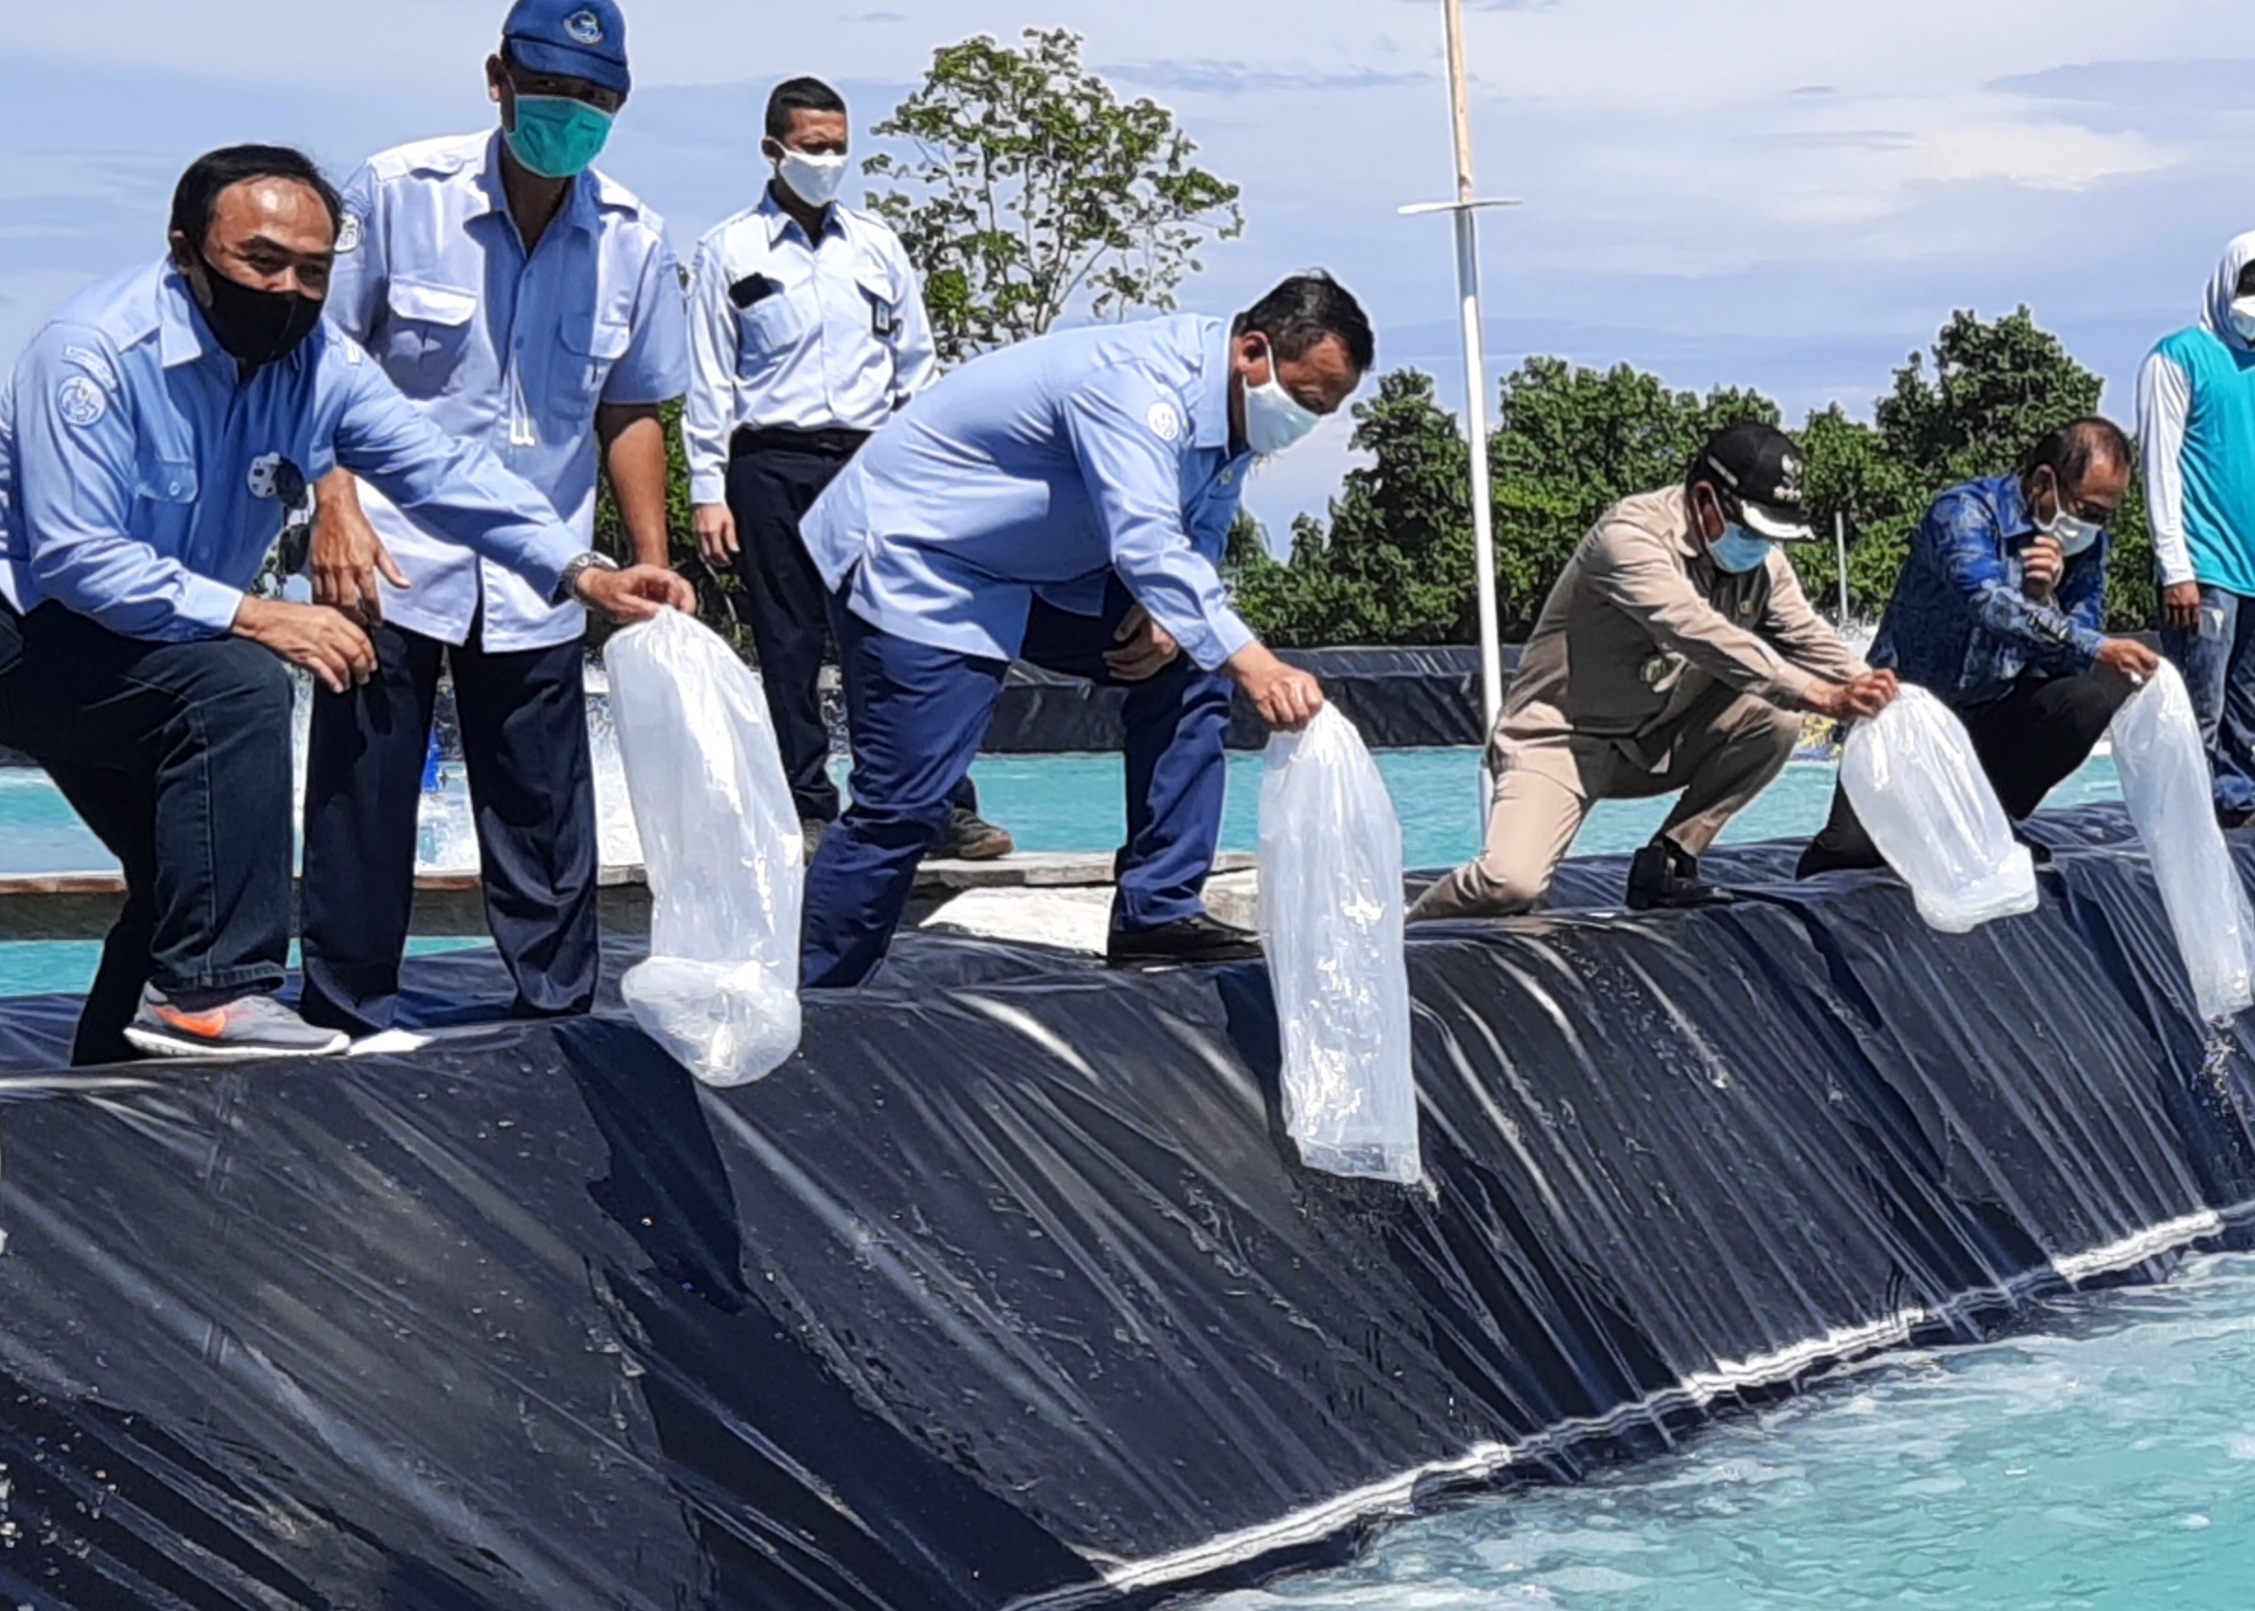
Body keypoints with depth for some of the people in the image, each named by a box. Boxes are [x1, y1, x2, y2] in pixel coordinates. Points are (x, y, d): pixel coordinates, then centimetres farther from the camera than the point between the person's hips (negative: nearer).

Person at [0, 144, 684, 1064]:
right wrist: (254, 618, -34)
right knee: (237, 684, -29)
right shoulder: (97, 354, -26)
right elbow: (76, 560, -31)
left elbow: (441, 469, -13)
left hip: (152, 656, 8)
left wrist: (580, 574, -26)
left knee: (191, 869, 11)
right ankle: (209, 997, -26)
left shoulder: (320, 362, -6)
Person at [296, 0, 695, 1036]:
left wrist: (652, 561, 7)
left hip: (537, 585, 2)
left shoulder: (633, 239, 0)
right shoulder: (399, 193, -8)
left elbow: (630, 409, 10)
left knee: (545, 822, 6)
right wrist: (336, 509, -14)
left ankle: (559, 1019, 18)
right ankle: (347, 1030, 12)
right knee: (362, 805, 1)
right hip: (390, 562, -2)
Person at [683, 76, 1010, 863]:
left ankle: (947, 808, -3)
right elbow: (709, 382, 3)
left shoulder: (877, 245, 12)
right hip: (773, 467, -2)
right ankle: (810, 811, 8)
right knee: (790, 649, 1)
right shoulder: (730, 253, 4)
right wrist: (708, 492, -3)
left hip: (871, 461, 2)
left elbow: (916, 363, 17)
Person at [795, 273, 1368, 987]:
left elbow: (1198, 540, 11)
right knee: (907, 805, -14)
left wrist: (1171, 615, -13)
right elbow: (1145, 544, -44)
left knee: (1187, 665, -2)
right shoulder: (1139, 388, -30)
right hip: (912, 554, -9)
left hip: (1039, 567, 9)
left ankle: (1158, 913, 1)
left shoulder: (1228, 408, 0)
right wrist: (1255, 666, -55)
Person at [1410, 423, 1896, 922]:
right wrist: (1823, 697, -42)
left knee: (1774, 720, -16)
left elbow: (1808, 639, 0)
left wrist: (1868, 690, -22)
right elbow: (1702, 637, -36)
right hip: (1562, 737, -7)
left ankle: (1666, 862, -4)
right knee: (1512, 882, -29)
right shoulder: (1631, 535, -24)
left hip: (1656, 744, 7)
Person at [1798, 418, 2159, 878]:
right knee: (1855, 848, -25)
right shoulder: (1967, 512, -17)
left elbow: (2076, 657, -6)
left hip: (1997, 712, 5)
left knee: (2094, 696, -24)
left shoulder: (2088, 545, 1)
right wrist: (2095, 648, -46)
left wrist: (2044, 601, -24)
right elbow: (1988, 602, -37)